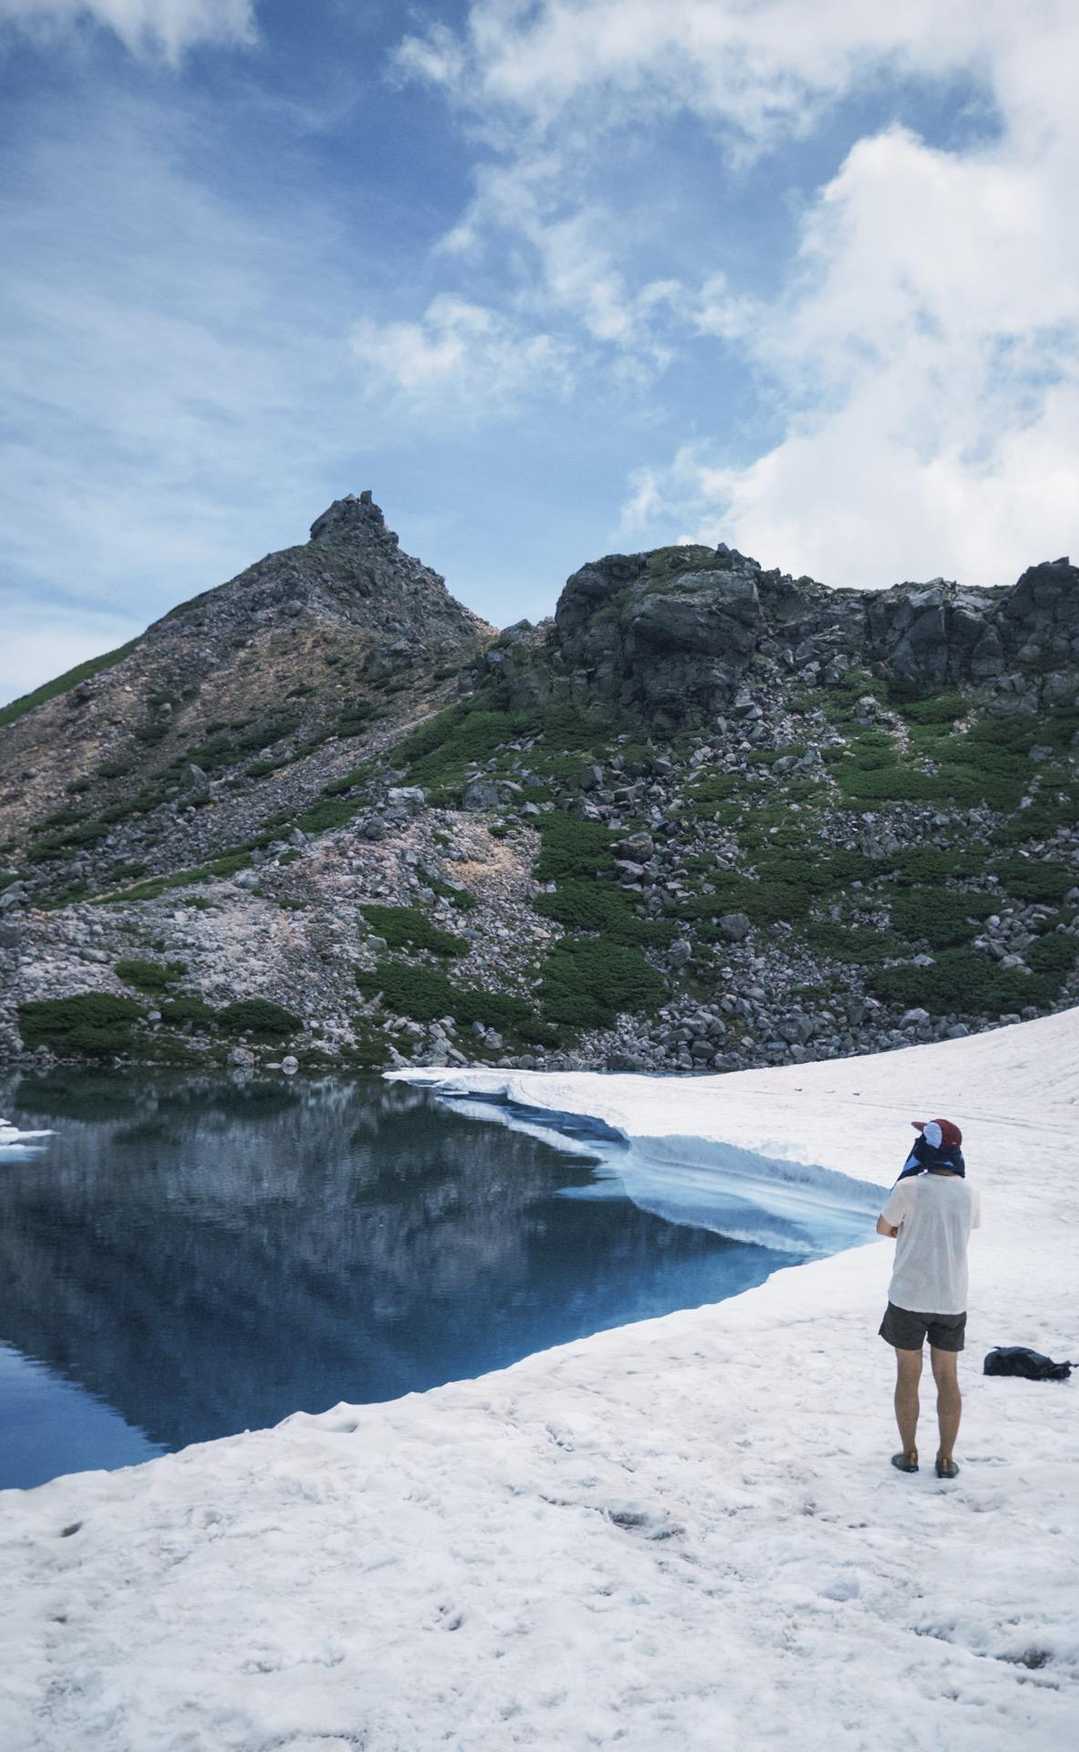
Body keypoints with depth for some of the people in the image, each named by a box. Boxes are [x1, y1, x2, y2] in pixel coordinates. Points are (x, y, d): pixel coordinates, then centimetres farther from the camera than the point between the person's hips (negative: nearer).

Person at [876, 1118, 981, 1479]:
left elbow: (883, 1228, -1)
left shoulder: (909, 1188, -14)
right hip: (952, 1300, 3)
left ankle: (909, 1453, 18)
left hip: (908, 1297, -3)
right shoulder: (968, 1193, -1)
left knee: (908, 1375, 11)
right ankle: (946, 1458, 19)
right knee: (947, 1377, 14)